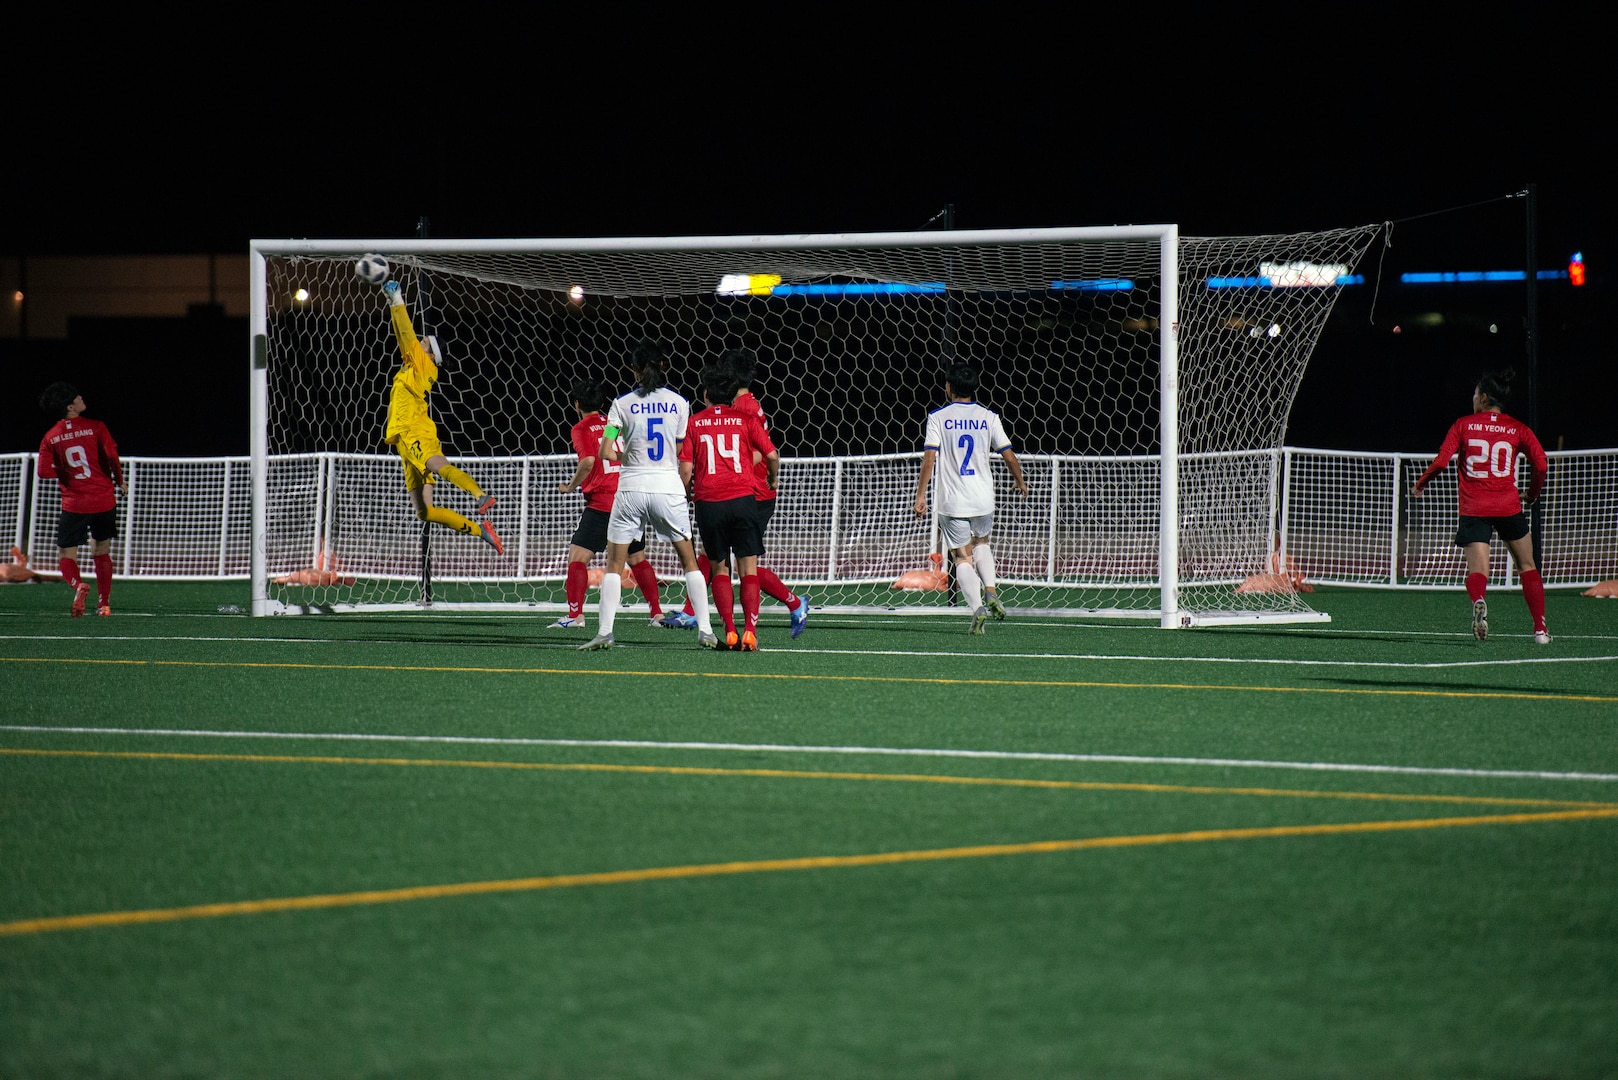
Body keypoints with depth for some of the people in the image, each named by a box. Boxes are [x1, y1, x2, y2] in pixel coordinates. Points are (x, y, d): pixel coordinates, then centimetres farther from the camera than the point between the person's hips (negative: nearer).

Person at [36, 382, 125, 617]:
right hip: (104, 500, 0)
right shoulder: (96, 428, -5)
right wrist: (120, 481, 5)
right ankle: (104, 603, 19)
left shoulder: (50, 437, 1)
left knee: (66, 557, 5)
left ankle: (78, 585, -26)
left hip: (73, 505, 0)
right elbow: (112, 457, -12)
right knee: (101, 552, 19)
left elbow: (43, 472, -5)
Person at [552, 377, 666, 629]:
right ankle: (657, 613, 14)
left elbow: (588, 461, -17)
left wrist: (571, 486, -3)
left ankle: (575, 615, -13)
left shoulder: (582, 428, -3)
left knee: (577, 558, -3)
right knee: (637, 559, 16)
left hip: (601, 502, -6)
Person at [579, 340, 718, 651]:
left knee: (614, 563, 8)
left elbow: (606, 453, -6)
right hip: (668, 486, 1)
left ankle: (604, 631, -2)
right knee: (689, 560, 11)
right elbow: (679, 452, 6)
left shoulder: (623, 404, -2)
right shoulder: (678, 403, 2)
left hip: (632, 488, -1)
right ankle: (705, 630, 3)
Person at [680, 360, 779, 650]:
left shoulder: (694, 423, 5)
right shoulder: (747, 419, 4)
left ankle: (729, 632, -1)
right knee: (749, 569, 2)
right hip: (743, 499, -1)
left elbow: (686, 468, 0)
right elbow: (771, 455, 1)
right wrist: (772, 480, 21)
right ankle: (750, 632, -12)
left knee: (719, 569, 11)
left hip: (708, 503, 1)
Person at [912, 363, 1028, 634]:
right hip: (983, 498, 2)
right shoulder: (989, 417, 1)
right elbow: (1009, 456, 2)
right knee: (981, 542, 27)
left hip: (952, 501, -2)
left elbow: (929, 457, -11)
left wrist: (921, 495, -8)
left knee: (962, 556, 4)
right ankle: (990, 589, 5)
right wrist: (1020, 481, 20)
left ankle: (977, 607, -14)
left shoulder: (938, 417, -3)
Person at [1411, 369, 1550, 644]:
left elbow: (1441, 461, -5)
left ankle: (1478, 601, -42)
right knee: (1527, 566, 16)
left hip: (1473, 508, -1)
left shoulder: (1463, 425, 2)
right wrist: (1532, 494, 18)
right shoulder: (1517, 429, 5)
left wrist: (1419, 484, 12)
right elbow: (1541, 465, -1)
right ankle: (1540, 628, 11)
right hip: (1509, 506, 1)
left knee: (1477, 569, -7)